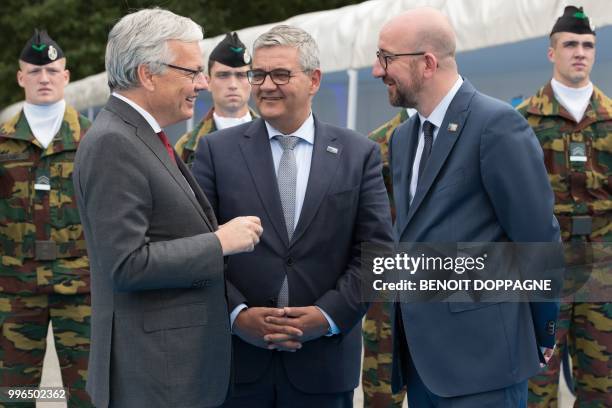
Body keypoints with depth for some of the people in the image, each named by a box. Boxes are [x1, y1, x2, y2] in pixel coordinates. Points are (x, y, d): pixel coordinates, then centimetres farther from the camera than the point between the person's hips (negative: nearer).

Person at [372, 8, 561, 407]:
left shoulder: (497, 124, -12)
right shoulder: (403, 138, 14)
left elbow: (538, 238, -10)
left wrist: (542, 335, -2)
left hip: (480, 358, -7)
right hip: (419, 358, 8)